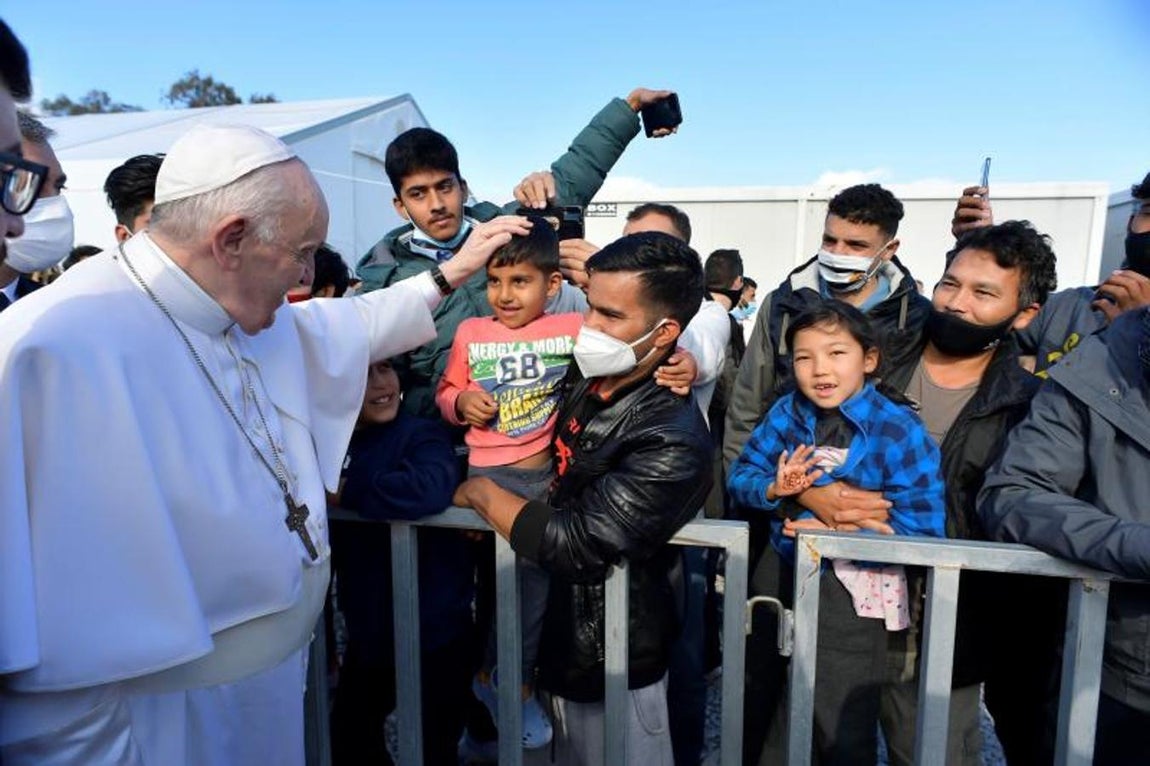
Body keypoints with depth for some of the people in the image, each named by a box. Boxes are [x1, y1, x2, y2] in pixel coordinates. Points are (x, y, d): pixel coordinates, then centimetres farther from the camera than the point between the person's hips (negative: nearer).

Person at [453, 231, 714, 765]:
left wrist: (483, 494, -18)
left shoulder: (671, 441, -29)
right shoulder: (584, 378, -7)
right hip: (561, 627, 7)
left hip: (611, 661, -7)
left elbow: (575, 544, -30)